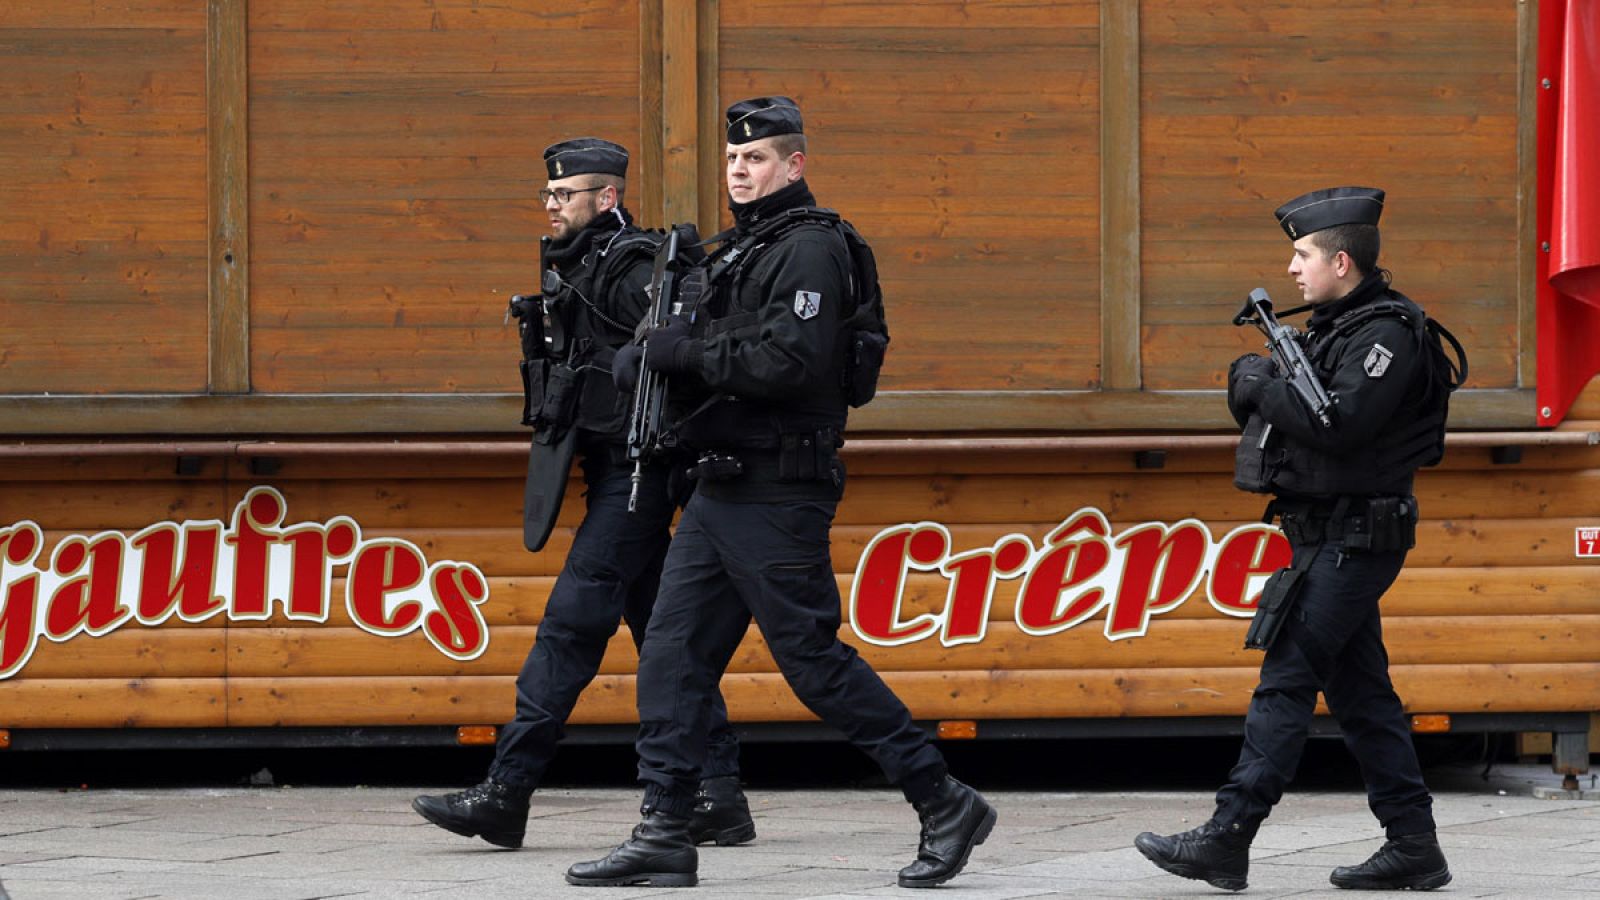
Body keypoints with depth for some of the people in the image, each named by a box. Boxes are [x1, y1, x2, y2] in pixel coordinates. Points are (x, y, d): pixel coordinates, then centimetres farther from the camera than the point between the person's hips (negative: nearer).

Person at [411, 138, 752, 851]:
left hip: (636, 470, -10)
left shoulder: (632, 270, -13)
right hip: (615, 472, 10)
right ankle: (719, 797, 11)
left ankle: (506, 793, -11)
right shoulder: (579, 268, 17)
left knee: (571, 623, -10)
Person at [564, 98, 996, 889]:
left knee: (815, 660, -7)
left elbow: (788, 362, -24)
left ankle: (946, 807, 1)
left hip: (778, 494, -9)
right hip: (721, 490, 9)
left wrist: (690, 353, -15)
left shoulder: (809, 249, -12)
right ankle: (664, 836, 5)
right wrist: (664, 354, 3)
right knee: (672, 655, 4)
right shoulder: (741, 251, 18)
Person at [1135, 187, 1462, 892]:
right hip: (1334, 540, 10)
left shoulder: (1389, 333, -14)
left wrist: (1263, 386, -15)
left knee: (1286, 682, -11)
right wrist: (1253, 384, -1)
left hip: (1354, 537, -10)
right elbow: (1284, 413, 20)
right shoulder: (1335, 328, 16)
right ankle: (1414, 846, 12)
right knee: (1360, 692, 10)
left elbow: (1339, 425, -26)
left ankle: (1228, 838, -13)